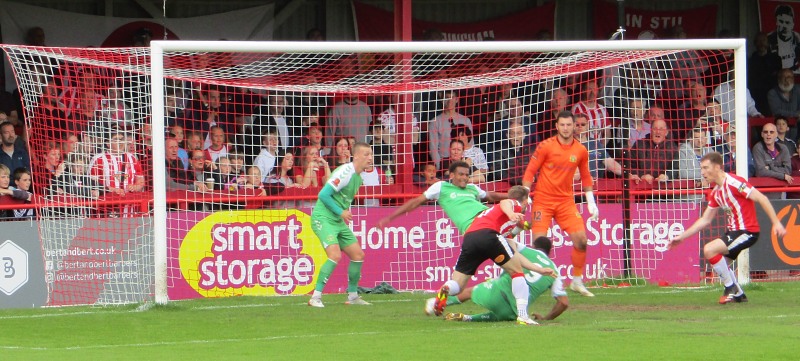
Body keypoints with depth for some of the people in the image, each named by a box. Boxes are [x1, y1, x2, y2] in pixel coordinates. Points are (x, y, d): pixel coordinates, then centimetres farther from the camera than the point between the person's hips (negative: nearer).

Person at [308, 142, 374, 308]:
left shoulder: (358, 176, 11)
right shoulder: (345, 172, -18)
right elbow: (323, 195, -21)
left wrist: (345, 214, 11)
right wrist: (341, 212, -17)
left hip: (338, 221, 10)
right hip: (323, 218, -10)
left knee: (358, 255, 7)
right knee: (335, 255, -24)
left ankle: (353, 296, 20)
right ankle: (315, 297, -18)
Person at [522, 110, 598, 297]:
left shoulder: (581, 151, 3)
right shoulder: (546, 146, -7)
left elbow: (585, 177, 16)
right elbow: (530, 171, -3)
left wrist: (591, 202, 13)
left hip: (566, 201, 3)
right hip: (543, 199, -3)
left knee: (581, 239, -8)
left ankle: (577, 281, 8)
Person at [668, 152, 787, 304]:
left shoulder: (734, 182, -16)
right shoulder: (715, 193, 11)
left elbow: (761, 199, -20)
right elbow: (705, 220, 19)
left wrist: (776, 223, -26)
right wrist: (681, 237, 17)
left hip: (747, 231, -10)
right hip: (734, 230, 10)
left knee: (709, 250, -19)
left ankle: (731, 289, -6)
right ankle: (738, 294, 27)